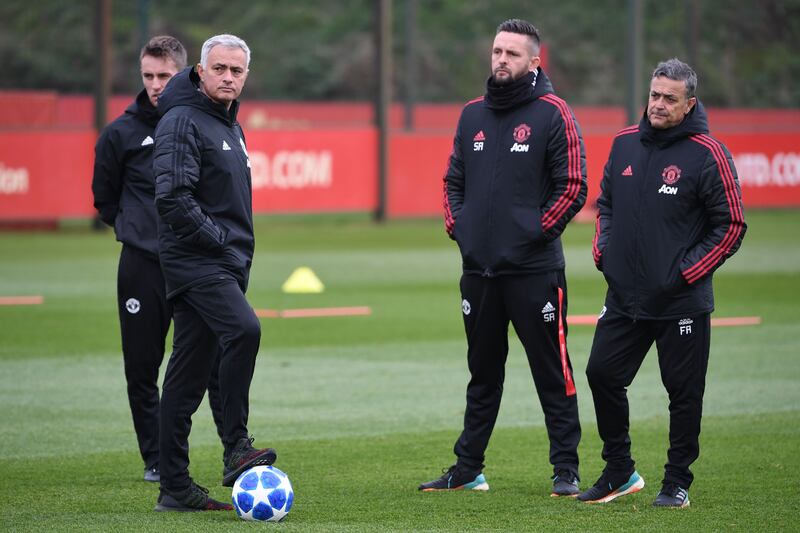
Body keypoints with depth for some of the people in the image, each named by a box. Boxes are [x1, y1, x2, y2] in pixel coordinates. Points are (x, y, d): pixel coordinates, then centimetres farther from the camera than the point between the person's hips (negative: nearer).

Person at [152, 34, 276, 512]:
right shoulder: (183, 121, -10)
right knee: (244, 328, -29)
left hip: (226, 264, 9)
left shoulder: (231, 126, 20)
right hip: (194, 261, -9)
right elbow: (173, 198, -20)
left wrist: (240, 256, 19)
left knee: (190, 374, 8)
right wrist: (220, 240, -16)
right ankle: (237, 449, -26)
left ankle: (175, 488, 8)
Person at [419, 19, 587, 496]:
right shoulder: (473, 115, 12)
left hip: (534, 269, -6)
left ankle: (566, 470, 4)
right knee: (483, 373, 13)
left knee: (552, 372, -1)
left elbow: (573, 186, -8)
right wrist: (456, 225, 6)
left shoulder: (553, 114, -6)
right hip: (479, 267, 6)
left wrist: (537, 231, -12)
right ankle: (467, 470, 19)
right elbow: (454, 179, 20)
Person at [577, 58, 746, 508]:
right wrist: (602, 252, 8)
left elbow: (732, 226, -7)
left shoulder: (707, 154, -9)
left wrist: (687, 271, -11)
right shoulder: (625, 144, 8)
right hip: (624, 296, 5)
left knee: (684, 391, 1)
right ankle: (619, 472, 20)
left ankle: (678, 483, 13)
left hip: (682, 302, -5)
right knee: (602, 374, 5)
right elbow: (606, 203, 22)